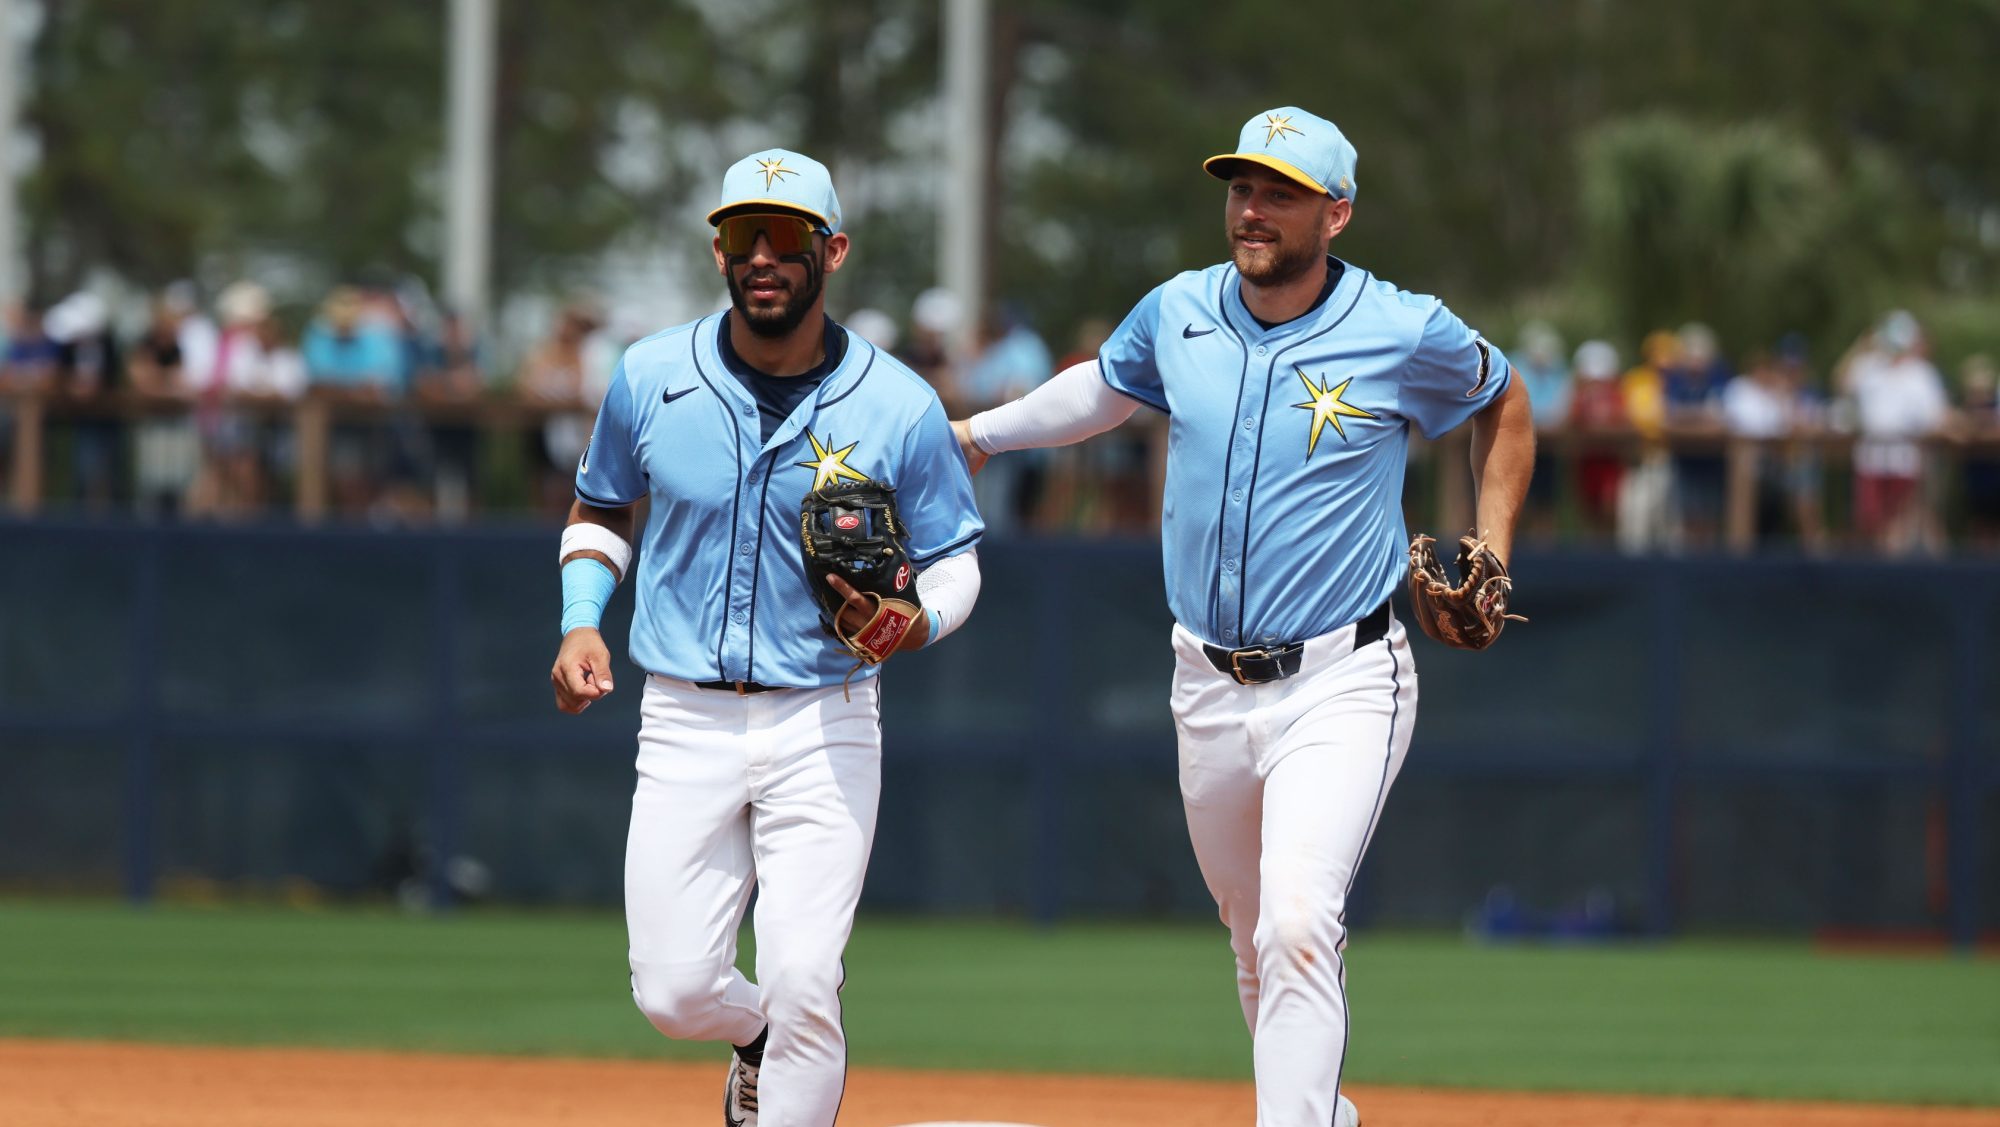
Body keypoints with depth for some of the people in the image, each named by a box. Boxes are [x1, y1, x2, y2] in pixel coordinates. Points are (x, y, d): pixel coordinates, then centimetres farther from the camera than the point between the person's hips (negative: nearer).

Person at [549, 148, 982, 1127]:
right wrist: (581, 622, -1)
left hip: (824, 725, -2)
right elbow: (600, 507, 16)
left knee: (802, 986, -13)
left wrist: (917, 623, -17)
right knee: (674, 994, -1)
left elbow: (952, 557, 5)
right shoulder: (651, 377, -1)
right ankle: (762, 1038, 34)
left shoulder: (900, 407, -6)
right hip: (685, 722, 2)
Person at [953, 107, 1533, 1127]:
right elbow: (1104, 387, 25)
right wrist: (977, 433, 21)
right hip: (1210, 688, 5)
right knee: (1258, 944, 14)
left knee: (1297, 929, -22)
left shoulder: (1407, 335, -9)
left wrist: (1492, 550, 5)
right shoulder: (1178, 315, 2)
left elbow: (1503, 399, 11)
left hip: (1341, 687, -5)